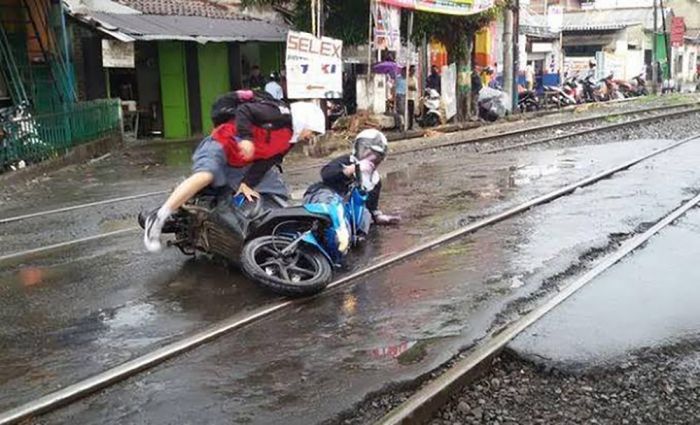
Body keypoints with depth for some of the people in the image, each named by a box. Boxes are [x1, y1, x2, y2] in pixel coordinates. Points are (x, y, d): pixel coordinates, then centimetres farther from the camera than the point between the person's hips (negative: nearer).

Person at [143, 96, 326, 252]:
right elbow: (244, 110, -21)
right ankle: (158, 219, -33)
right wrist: (246, 138, -34)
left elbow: (266, 162, 4)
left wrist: (247, 183, -7)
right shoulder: (280, 114, -14)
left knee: (280, 192, 10)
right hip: (221, 146, -10)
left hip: (241, 165, 10)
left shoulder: (288, 141, 10)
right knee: (205, 176, -38)